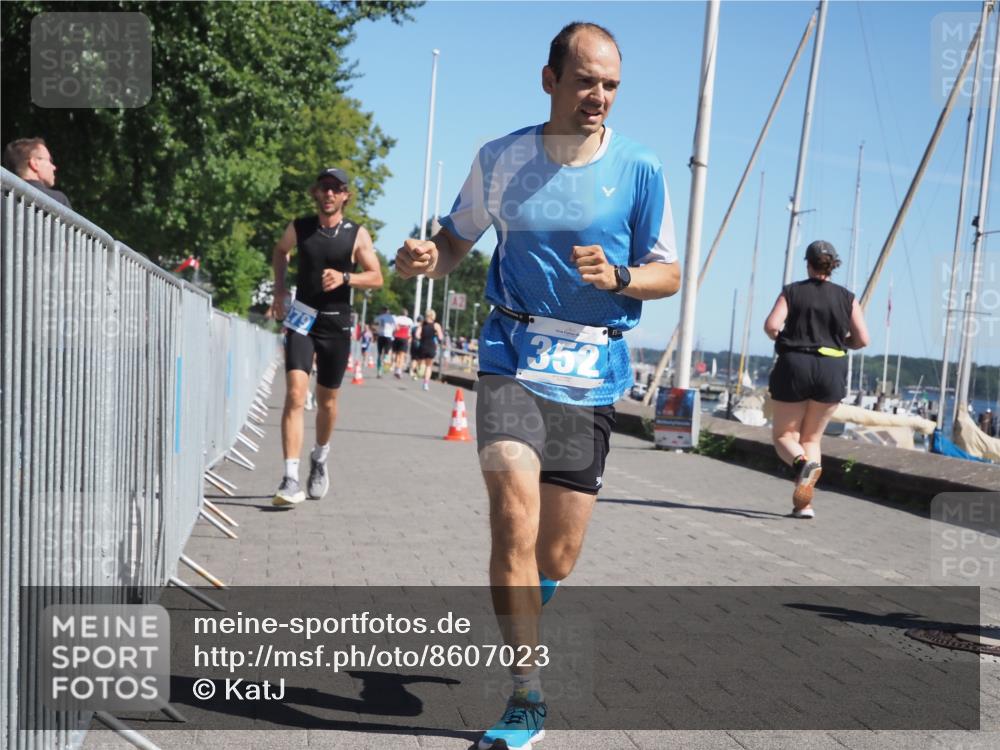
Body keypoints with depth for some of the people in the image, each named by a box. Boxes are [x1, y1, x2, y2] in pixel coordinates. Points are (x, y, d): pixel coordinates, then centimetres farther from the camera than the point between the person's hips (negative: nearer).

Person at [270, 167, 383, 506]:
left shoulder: (357, 234, -1)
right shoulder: (299, 228, 3)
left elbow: (376, 278, -1)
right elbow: (280, 252, 23)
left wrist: (344, 277, -19)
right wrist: (279, 290, 10)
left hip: (337, 324, 0)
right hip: (301, 318, 0)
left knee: (327, 401, 12)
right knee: (295, 394, -16)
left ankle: (320, 458, 40)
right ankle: (291, 479, -20)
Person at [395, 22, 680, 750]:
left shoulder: (640, 169, -2)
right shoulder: (500, 159, 2)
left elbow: (670, 274, 2)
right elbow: (458, 236, 13)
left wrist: (617, 276, -19)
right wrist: (426, 258, -10)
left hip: (593, 373, 1)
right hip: (515, 356, 0)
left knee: (557, 557, 6)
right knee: (515, 519, -19)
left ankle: (517, 621, 43)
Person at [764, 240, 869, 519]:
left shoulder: (792, 292, 2)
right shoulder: (847, 298, 7)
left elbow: (771, 325, -11)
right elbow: (862, 339, 1)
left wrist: (780, 337, 10)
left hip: (794, 365, -2)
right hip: (832, 370, 2)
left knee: (784, 434, 11)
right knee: (811, 438, 14)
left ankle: (803, 463, -23)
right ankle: (804, 503, 4)